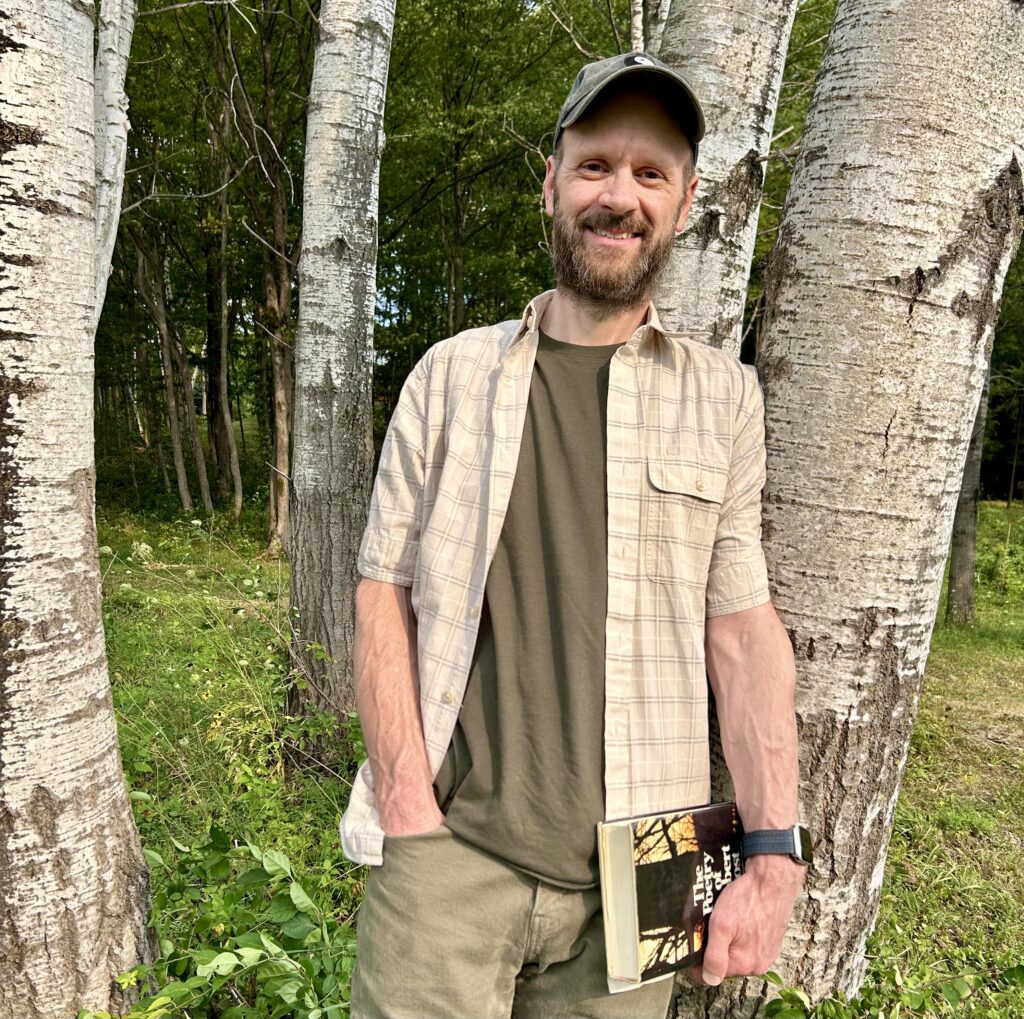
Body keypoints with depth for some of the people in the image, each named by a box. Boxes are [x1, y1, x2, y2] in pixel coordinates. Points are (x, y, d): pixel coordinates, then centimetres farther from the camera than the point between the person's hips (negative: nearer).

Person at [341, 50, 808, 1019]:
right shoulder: (452, 373, 3)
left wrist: (773, 854, -5)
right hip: (449, 847, 0)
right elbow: (384, 595, 1)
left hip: (632, 872, 1)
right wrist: (412, 818, -8)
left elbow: (742, 629, 1)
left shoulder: (723, 396, 4)